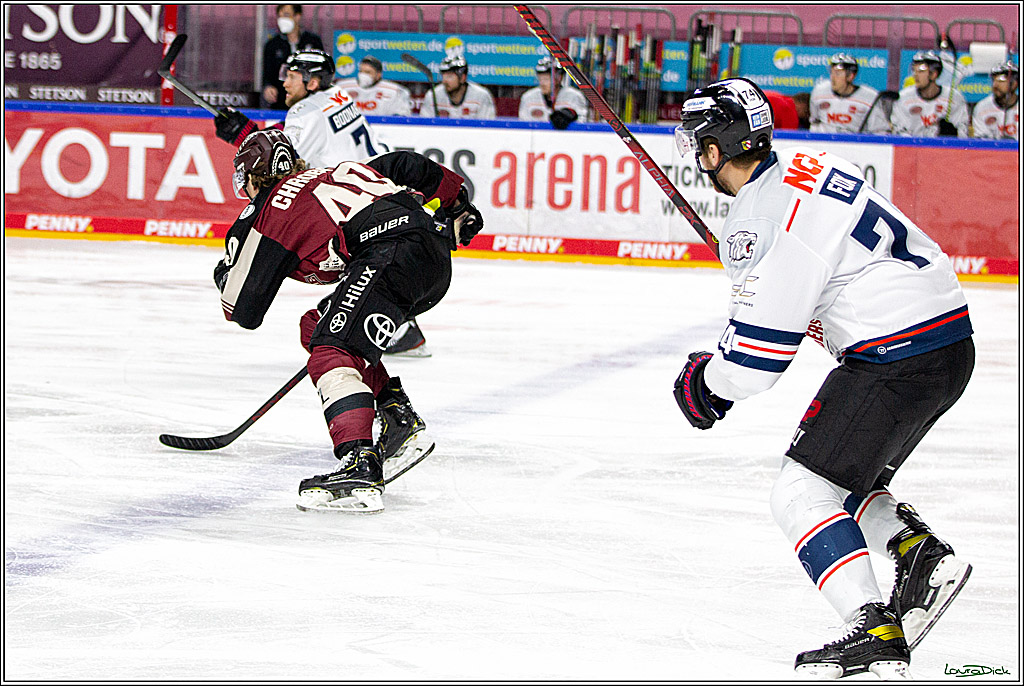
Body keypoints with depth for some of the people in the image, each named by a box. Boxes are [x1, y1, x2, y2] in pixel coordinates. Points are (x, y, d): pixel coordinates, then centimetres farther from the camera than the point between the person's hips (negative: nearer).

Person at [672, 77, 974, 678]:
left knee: (801, 494, -7)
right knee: (846, 481, 24)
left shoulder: (762, 222, -17)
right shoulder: (807, 167, 11)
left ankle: (877, 633, -19)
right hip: (951, 341, 10)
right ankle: (922, 553, 4)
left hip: (895, 356, -10)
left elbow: (757, 347, -14)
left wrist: (708, 385, 5)